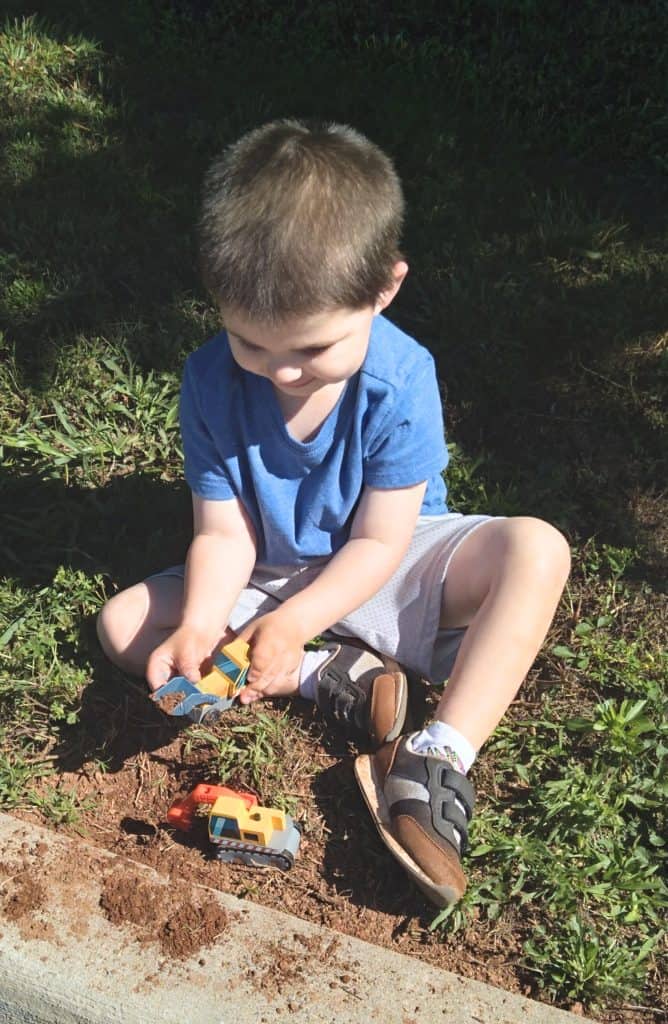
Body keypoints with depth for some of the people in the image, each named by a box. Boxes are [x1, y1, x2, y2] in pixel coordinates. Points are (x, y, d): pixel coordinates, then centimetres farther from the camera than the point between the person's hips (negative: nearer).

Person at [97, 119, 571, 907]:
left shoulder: (400, 379, -25)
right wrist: (198, 628, -33)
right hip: (272, 579, 3)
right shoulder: (211, 380, -18)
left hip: (382, 573, -2)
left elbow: (380, 540, -20)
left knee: (536, 550, -27)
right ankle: (336, 680, -18)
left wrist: (291, 625, -32)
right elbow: (224, 534, -15)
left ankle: (437, 762, -31)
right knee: (124, 623, -14)